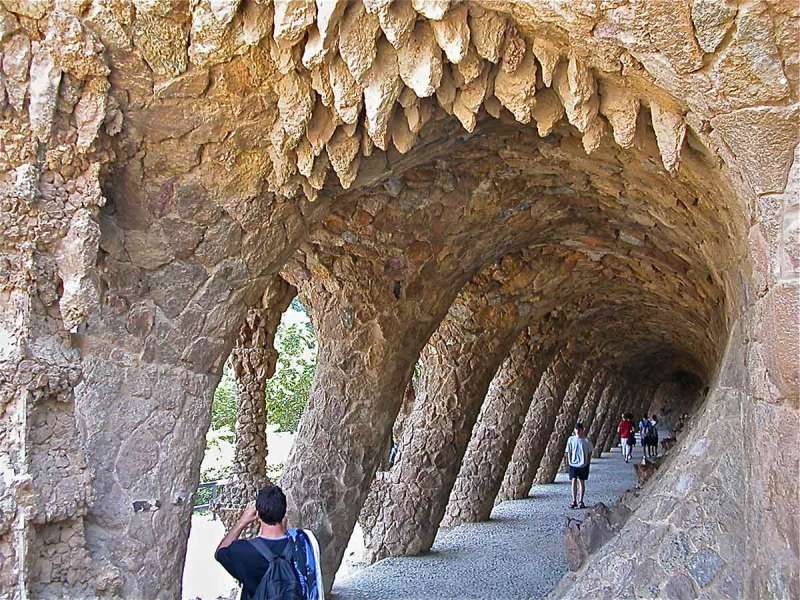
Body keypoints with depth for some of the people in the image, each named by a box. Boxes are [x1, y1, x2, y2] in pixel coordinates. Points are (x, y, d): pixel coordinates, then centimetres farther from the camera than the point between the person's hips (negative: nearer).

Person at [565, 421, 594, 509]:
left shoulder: (586, 441, -4)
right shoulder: (571, 440, 0)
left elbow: (590, 453, 3)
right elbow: (569, 452, 5)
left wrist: (588, 463, 0)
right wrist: (569, 462, 0)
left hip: (583, 465, -1)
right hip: (573, 464, 1)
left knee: (582, 482, 5)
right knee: (573, 481, -3)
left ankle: (580, 501, 13)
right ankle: (574, 501, 4)